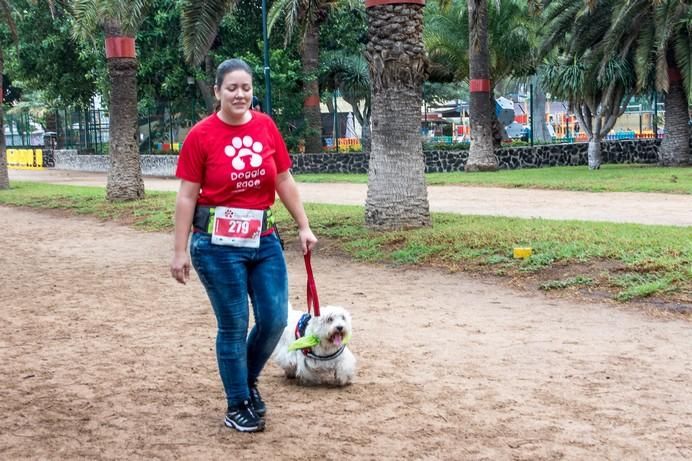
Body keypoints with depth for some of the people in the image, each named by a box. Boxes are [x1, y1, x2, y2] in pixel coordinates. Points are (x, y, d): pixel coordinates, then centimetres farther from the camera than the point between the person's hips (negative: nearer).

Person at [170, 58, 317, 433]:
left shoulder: (266, 126, 3)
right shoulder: (201, 135, -8)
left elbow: (284, 182, 11)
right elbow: (186, 197, -6)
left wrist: (303, 226, 10)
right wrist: (180, 251, -7)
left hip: (264, 240, 4)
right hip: (218, 244, -4)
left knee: (275, 320, 6)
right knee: (233, 327, 4)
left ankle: (248, 380, 34)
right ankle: (238, 406, 21)